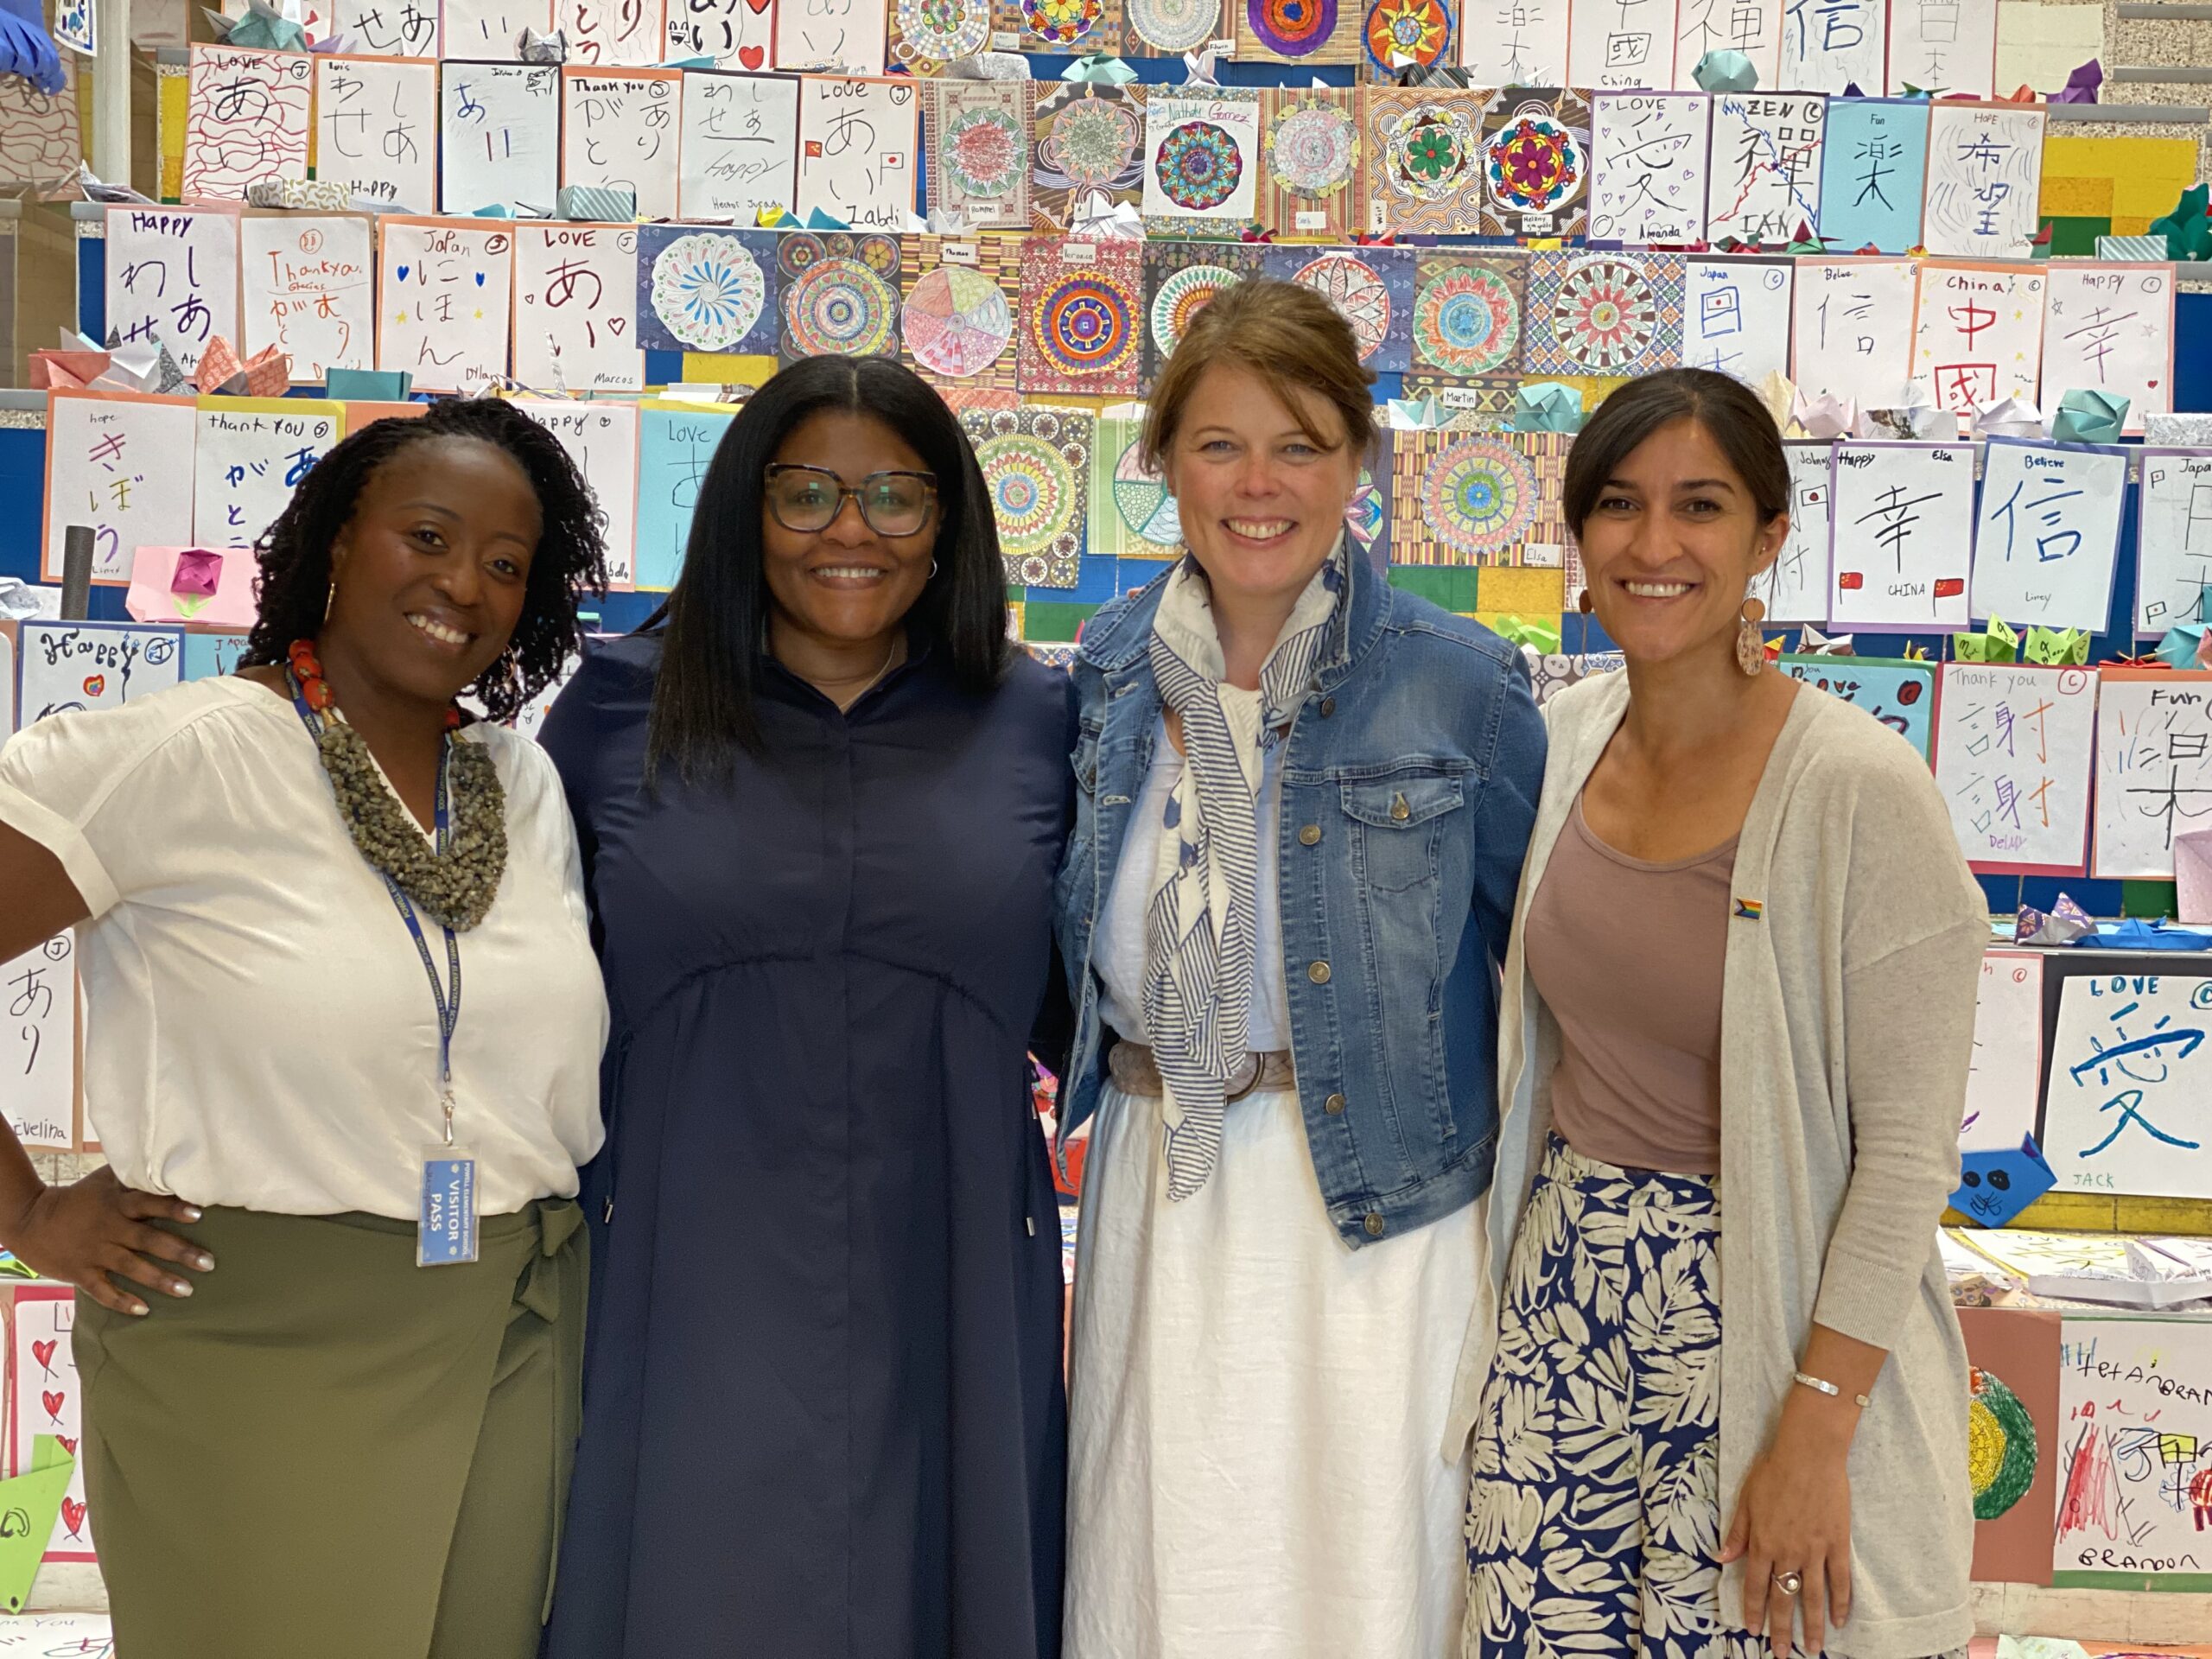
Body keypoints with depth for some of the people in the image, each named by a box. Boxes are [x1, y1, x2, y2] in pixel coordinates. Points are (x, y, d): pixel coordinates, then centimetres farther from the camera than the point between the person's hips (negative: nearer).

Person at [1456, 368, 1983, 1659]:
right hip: (1565, 1305, 5)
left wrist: (1816, 1432, -16)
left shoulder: (1858, 790, -17)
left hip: (1767, 1311, -5)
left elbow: (1906, 1149, -15)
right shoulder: (1565, 738, 1)